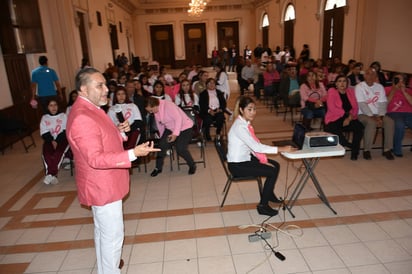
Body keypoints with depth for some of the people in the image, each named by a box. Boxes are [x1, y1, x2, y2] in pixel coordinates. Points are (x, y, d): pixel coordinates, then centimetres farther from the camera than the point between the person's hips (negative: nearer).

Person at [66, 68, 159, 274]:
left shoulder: (90, 109, 8)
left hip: (103, 184, 11)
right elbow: (96, 159, -30)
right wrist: (133, 154, -34)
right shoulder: (82, 118, -27)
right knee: (113, 235, 4)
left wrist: (117, 131, 2)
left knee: (103, 231, 26)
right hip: (102, 187, -11)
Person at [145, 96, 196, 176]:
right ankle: (158, 168, 10)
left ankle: (192, 165, 11)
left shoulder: (168, 105, -27)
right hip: (170, 129, 7)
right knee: (162, 144, -7)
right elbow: (159, 124, 12)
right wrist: (162, 136, 16)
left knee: (180, 149, -16)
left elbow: (178, 118, -30)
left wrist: (175, 134, -35)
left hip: (184, 127, -7)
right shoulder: (156, 111, -2)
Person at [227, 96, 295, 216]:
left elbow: (254, 145, 7)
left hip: (246, 157, 9)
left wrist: (262, 160, -4)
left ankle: (269, 194, 33)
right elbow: (256, 146, -31)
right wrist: (281, 149, -30)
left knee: (275, 165, 11)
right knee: (272, 172, -11)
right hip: (237, 165, -9)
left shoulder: (246, 123, 2)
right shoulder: (239, 127, -26)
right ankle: (263, 206, 3)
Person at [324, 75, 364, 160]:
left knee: (359, 126, -27)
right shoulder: (332, 91, 0)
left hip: (349, 119, 3)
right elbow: (332, 108, -11)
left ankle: (355, 152, -8)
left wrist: (349, 117, -12)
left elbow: (356, 107, 6)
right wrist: (346, 113, -12)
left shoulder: (351, 91, 12)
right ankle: (352, 146, -6)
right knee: (332, 130, -34)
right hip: (334, 119, -3)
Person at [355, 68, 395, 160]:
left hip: (377, 114, 5)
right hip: (363, 114, -4)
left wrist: (380, 116, -15)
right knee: (371, 123, -34)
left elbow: (383, 103, 1)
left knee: (390, 122, -23)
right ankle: (366, 150, -20)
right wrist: (372, 116, -21)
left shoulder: (380, 87, 10)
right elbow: (362, 104, -14)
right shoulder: (359, 86, -5)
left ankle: (387, 150, -12)